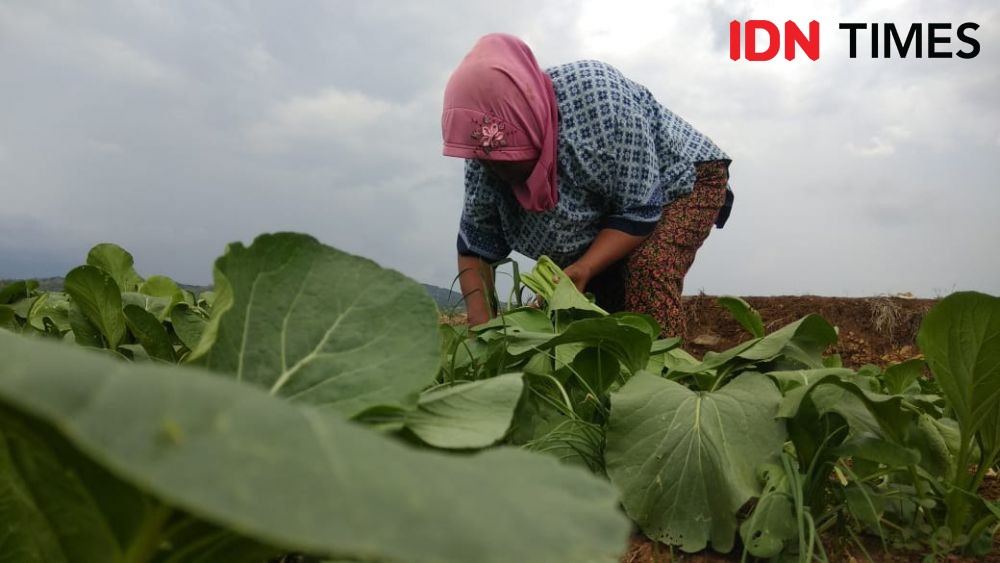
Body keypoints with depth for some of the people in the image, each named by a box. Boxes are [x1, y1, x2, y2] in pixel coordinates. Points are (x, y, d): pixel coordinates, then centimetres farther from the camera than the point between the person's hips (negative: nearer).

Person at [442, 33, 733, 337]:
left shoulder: (595, 98, -36)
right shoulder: (488, 155, -19)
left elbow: (639, 210, -30)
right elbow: (475, 243, -14)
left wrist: (582, 270, -42)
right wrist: (480, 319, -29)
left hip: (683, 177, -5)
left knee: (649, 270, -30)